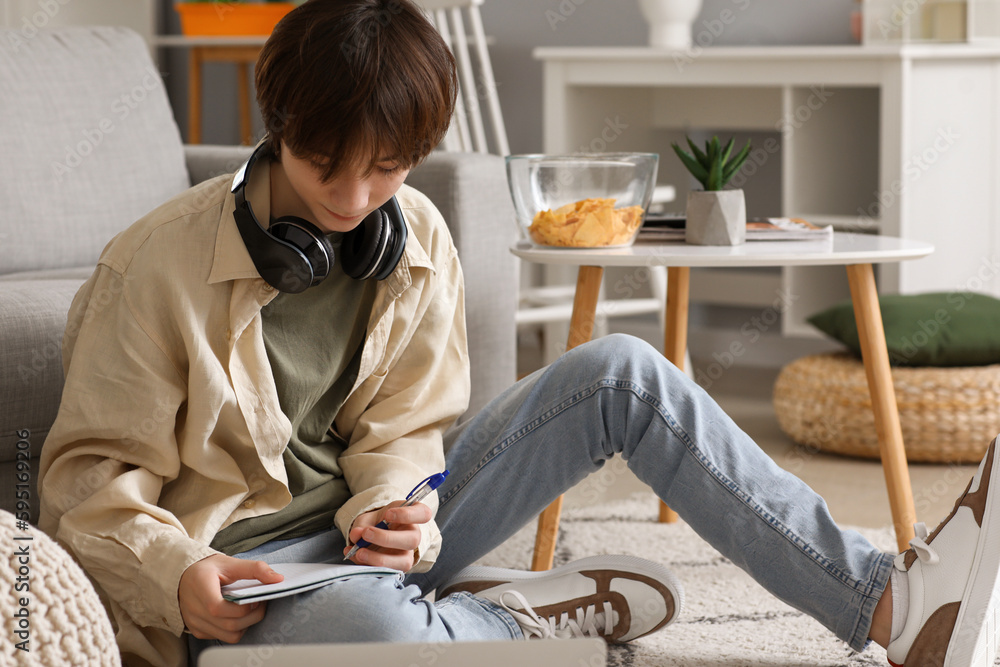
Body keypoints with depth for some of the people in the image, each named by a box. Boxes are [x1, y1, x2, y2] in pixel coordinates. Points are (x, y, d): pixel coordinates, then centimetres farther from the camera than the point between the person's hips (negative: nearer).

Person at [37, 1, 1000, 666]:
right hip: (240, 578, -5)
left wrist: (391, 510, -18)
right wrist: (176, 572, -30)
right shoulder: (159, 265, -15)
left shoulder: (416, 239, 0)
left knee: (623, 374, -9)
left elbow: (402, 428, 6)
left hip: (367, 531, 6)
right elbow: (91, 473, -11)